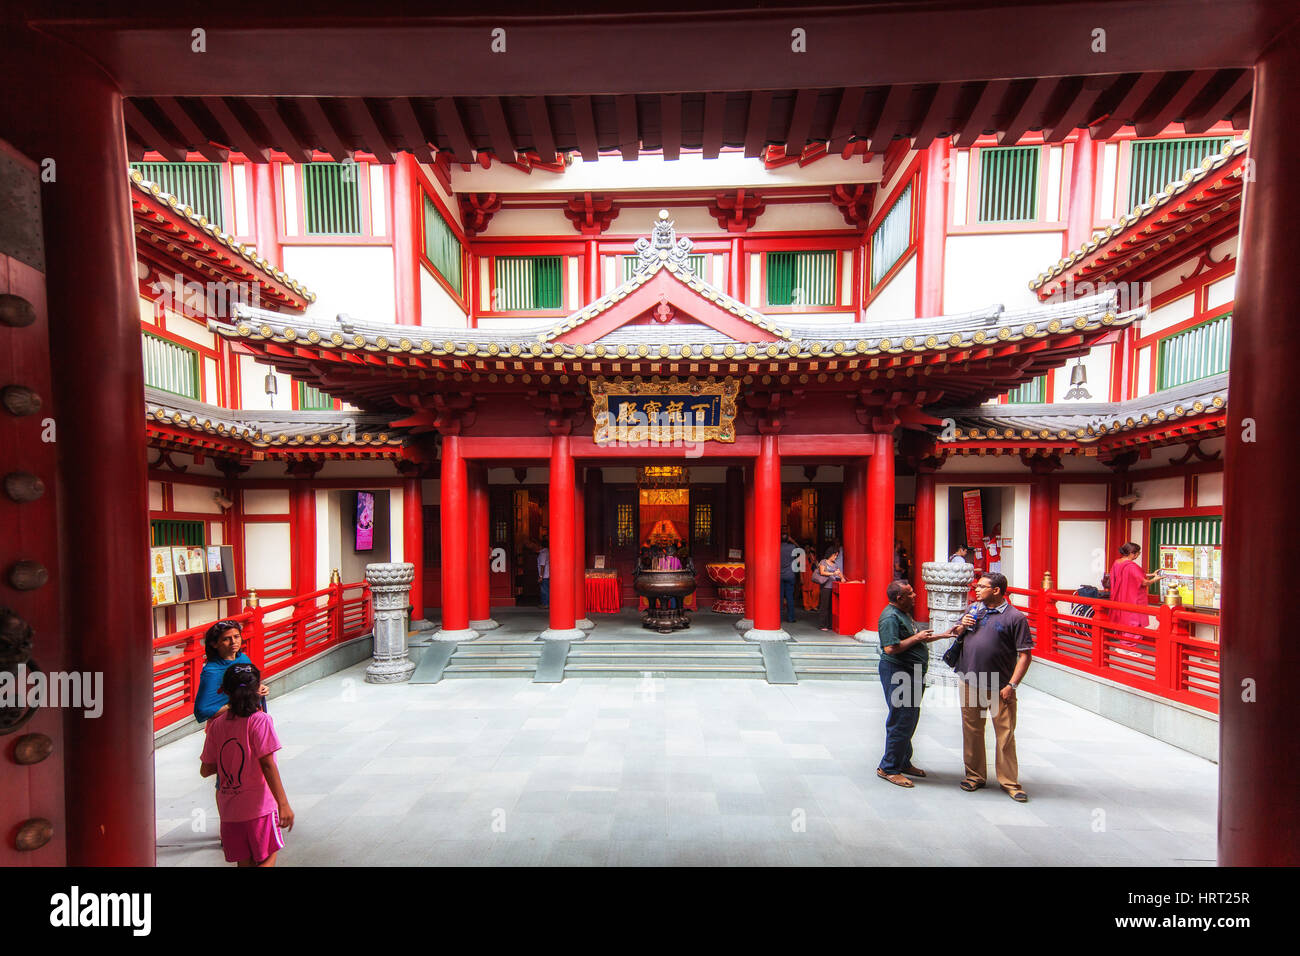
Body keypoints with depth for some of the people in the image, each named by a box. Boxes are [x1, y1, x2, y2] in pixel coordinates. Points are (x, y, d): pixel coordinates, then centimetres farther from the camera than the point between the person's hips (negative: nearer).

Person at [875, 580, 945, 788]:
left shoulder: (903, 614, 14)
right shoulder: (890, 617, -20)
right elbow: (891, 648, -29)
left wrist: (930, 637, 20)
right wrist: (917, 638, -19)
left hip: (912, 673, 11)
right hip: (897, 673, -11)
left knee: (910, 720, 19)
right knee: (900, 722, -4)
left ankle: (903, 763, 33)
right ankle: (888, 768, 8)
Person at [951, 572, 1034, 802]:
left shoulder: (1015, 617, -8)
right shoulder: (973, 609, 9)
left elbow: (1024, 655, -10)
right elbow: (955, 635, 19)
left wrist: (1012, 685, -14)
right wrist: (962, 626, -4)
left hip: (999, 687, -4)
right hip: (970, 683, 5)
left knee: (1005, 734, 4)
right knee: (972, 731, 12)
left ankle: (1009, 781, 20)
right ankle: (975, 775, 26)